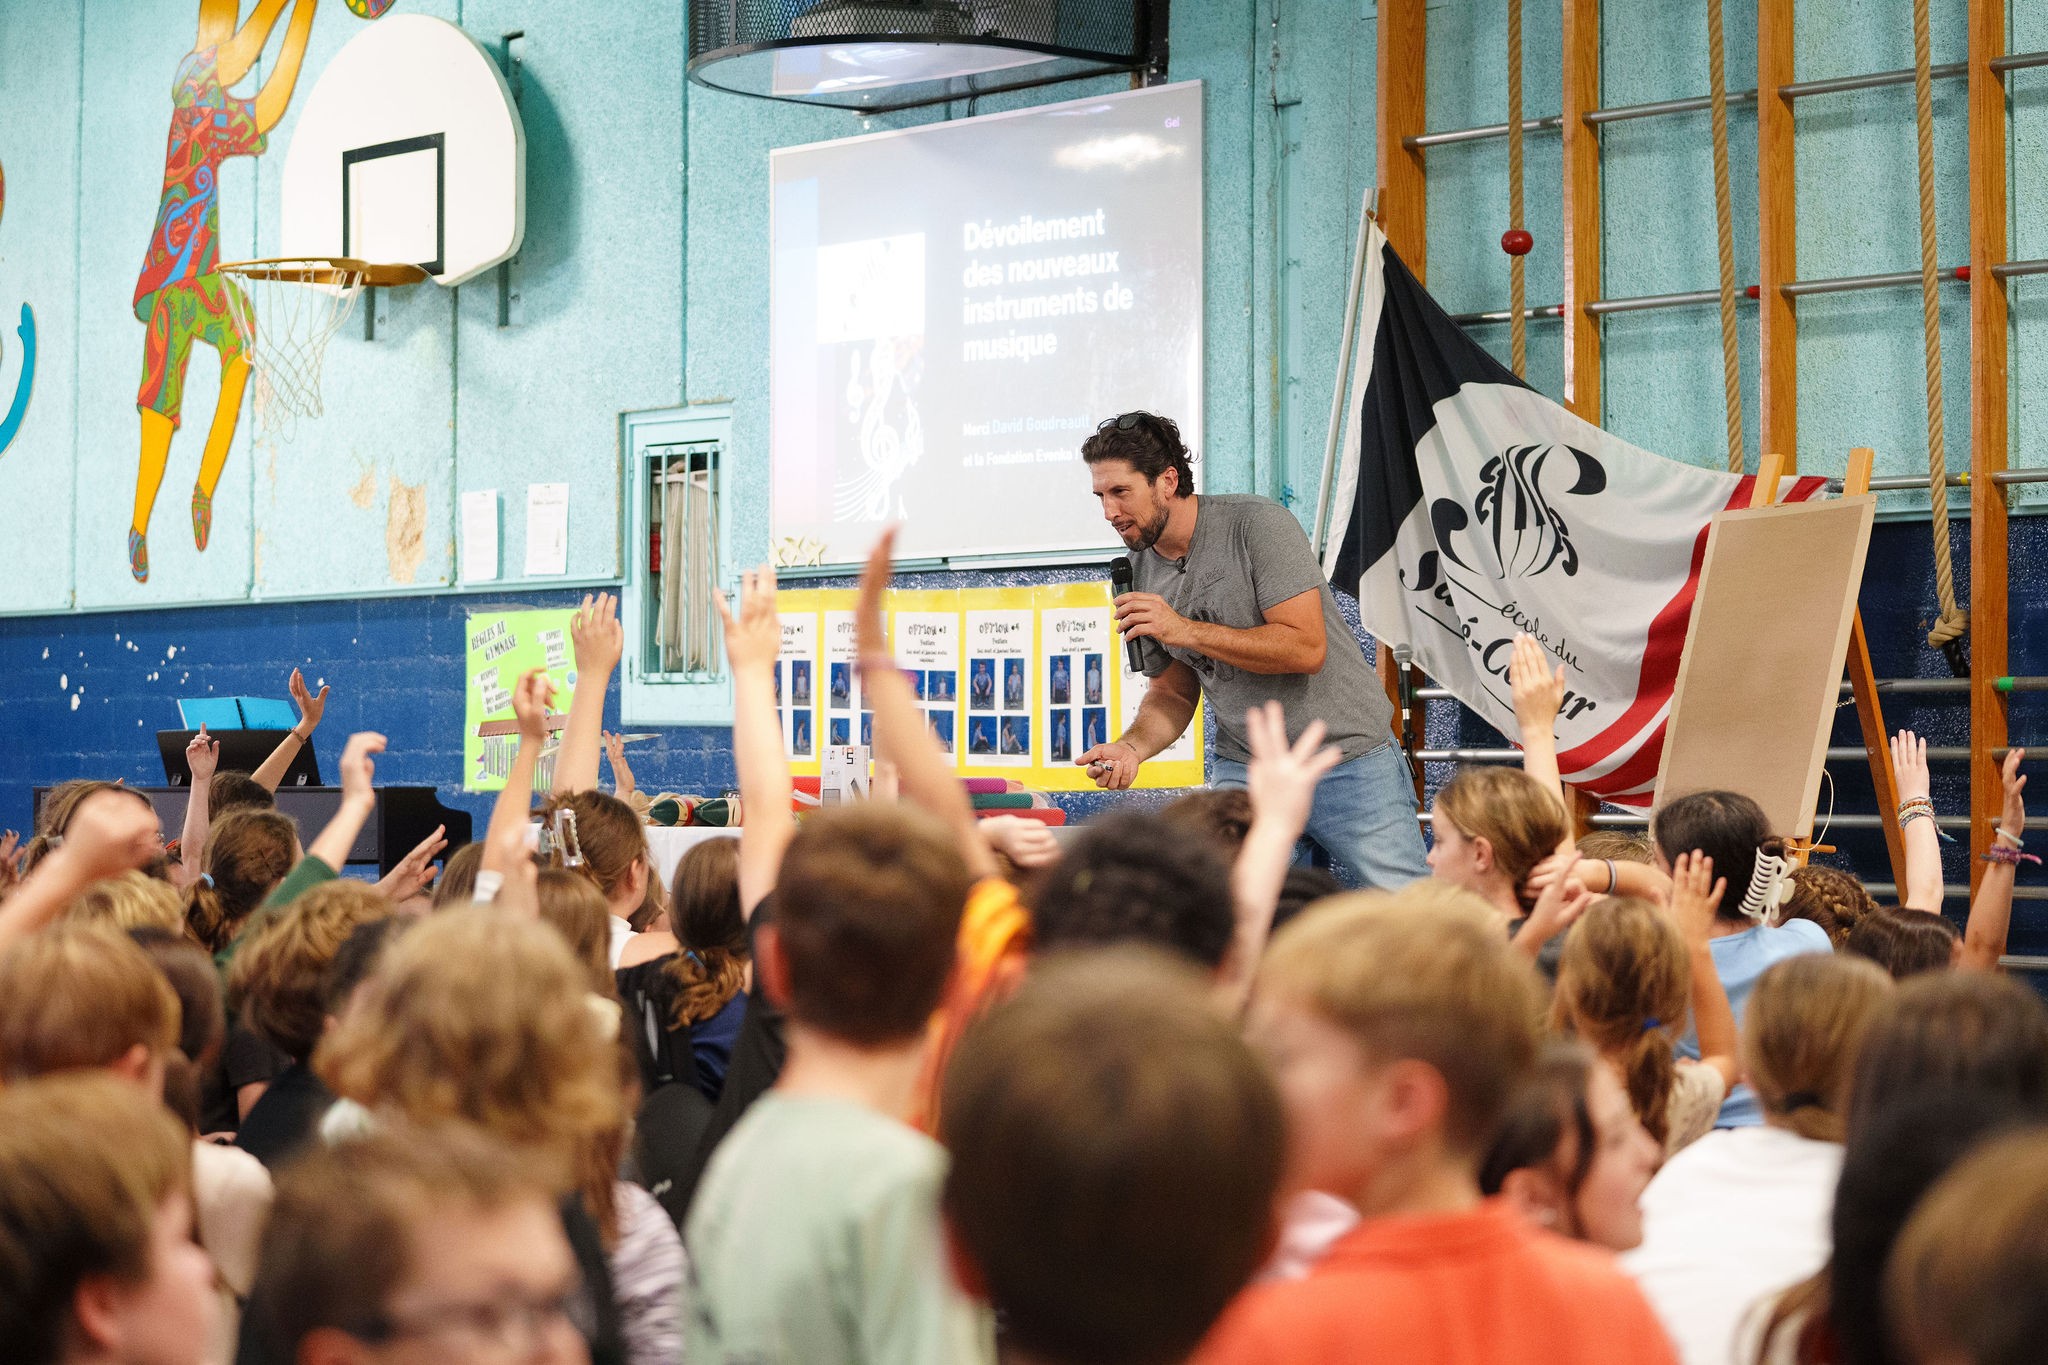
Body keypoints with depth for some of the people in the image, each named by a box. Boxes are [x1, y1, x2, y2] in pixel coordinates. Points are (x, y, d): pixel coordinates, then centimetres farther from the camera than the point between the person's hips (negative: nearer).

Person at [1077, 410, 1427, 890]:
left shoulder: (1258, 524, -14)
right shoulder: (1139, 574, 3)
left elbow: (1306, 648, -22)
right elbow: (1173, 693, 11)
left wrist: (1186, 630, -24)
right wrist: (1132, 746, -11)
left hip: (1347, 756, -4)